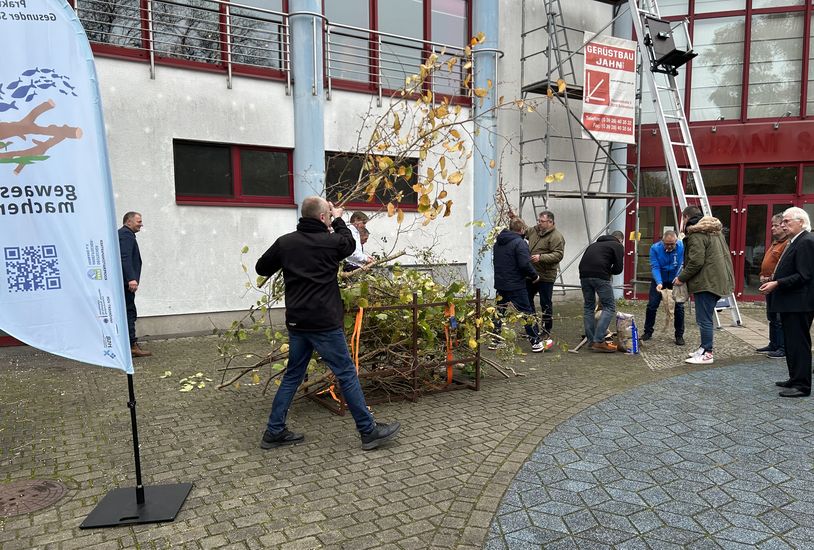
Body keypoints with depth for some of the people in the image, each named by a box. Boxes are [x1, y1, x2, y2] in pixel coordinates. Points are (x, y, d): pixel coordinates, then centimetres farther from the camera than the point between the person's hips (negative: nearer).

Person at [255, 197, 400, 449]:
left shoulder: (284, 242, 3)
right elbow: (350, 244, 13)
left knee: (293, 374, 17)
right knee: (347, 373, 3)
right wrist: (339, 220, 25)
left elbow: (261, 268, 14)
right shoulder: (331, 242, -10)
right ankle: (369, 431, 11)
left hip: (296, 322, 6)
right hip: (324, 323, -5)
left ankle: (274, 432, 21)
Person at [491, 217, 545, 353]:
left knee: (499, 311, 15)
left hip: (500, 284, 7)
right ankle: (536, 342, 7)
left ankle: (495, 341, 19)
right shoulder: (520, 243, -14)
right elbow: (525, 264, -21)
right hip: (516, 286, -7)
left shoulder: (498, 242, 10)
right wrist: (534, 276, -7)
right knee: (527, 312, 3)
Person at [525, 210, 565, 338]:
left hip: (545, 276, -8)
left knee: (545, 304, 4)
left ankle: (547, 330, 17)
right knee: (527, 300, 16)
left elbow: (558, 255, -22)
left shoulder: (556, 236, -15)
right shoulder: (534, 230, 8)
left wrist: (541, 257, -30)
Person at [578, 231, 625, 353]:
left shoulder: (594, 244, 32)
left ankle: (592, 341, 17)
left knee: (588, 307, 16)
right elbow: (618, 268, 4)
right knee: (609, 307, 3)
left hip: (584, 275, 6)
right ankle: (599, 341, -6)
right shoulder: (618, 246, 14)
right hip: (600, 276, -6)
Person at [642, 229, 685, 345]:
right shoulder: (655, 248, -21)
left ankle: (679, 335, 11)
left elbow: (682, 266, -23)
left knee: (679, 306, -2)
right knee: (652, 305, 0)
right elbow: (655, 267, -25)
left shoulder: (682, 247, -23)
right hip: (659, 280, 0)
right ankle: (648, 332, 14)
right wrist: (659, 283, -38)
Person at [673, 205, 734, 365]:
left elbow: (696, 262, -20)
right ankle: (704, 348, 24)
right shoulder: (714, 230, 18)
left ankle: (707, 353, 0)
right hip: (718, 280, 10)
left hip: (706, 282, -10)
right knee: (705, 317, 17)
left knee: (704, 319, -4)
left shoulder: (696, 234, -13)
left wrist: (681, 278, -8)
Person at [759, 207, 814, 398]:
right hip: (790, 303, 10)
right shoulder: (795, 241, 15)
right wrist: (774, 281, 10)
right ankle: (795, 379, 26)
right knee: (792, 343, 16)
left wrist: (777, 284, -20)